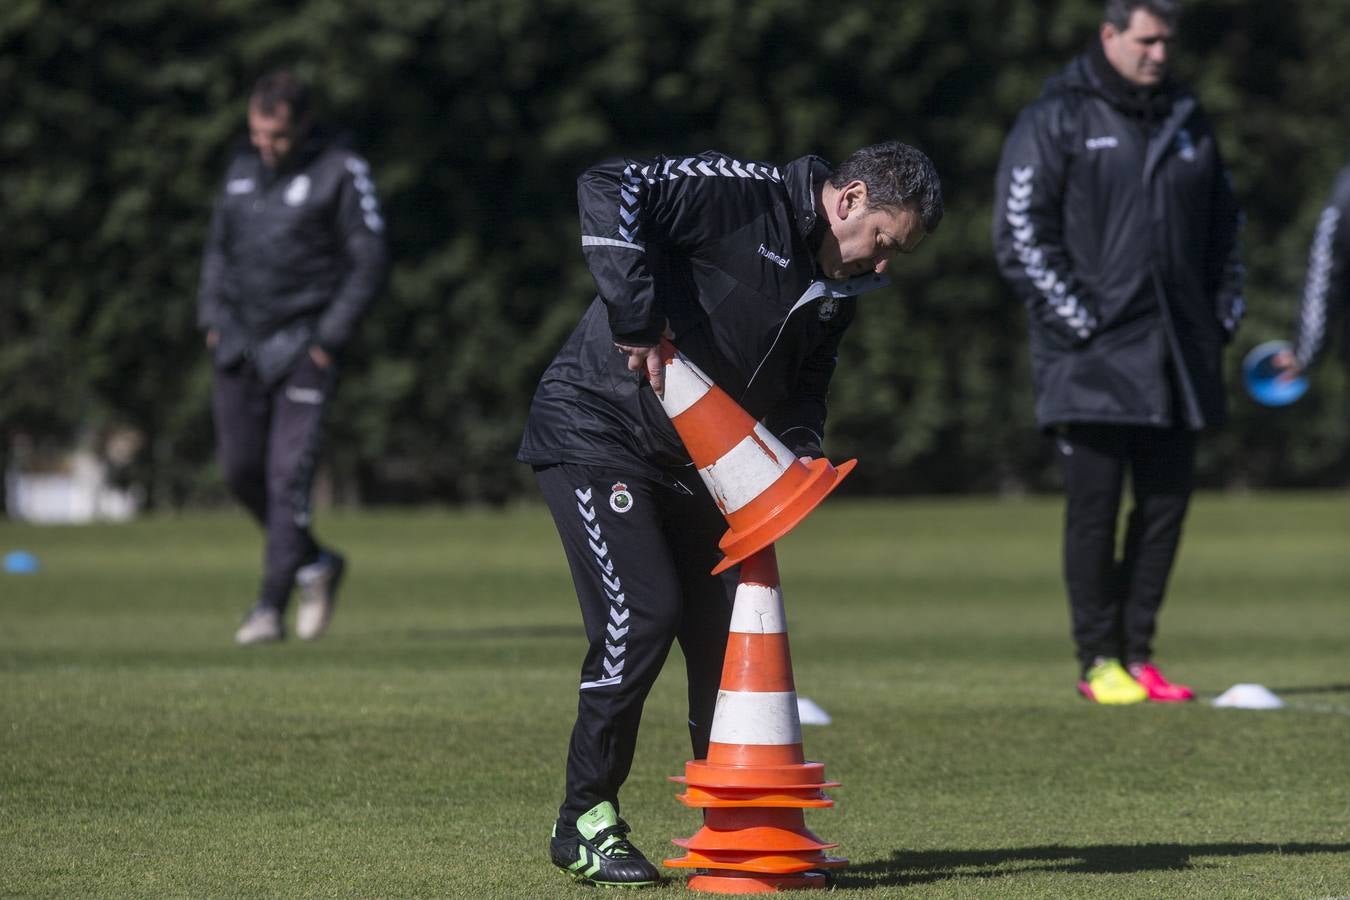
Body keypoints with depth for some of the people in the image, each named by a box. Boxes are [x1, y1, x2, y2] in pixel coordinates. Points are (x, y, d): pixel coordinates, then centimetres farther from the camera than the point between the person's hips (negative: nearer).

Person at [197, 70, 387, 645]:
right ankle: (314, 563, 27)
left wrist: (329, 339, -12)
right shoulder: (243, 170, 10)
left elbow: (368, 262, -8)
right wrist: (212, 318, 8)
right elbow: (219, 247, 20)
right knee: (241, 469, 6)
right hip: (239, 340, 6)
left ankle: (271, 607, -8)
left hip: (303, 344, -6)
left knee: (288, 473, -11)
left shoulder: (340, 172, -7)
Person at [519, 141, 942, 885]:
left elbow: (803, 383, 14)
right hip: (595, 434, -9)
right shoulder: (745, 196, -20)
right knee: (643, 615, -16)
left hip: (689, 461, 9)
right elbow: (609, 188, -31)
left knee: (724, 627, 6)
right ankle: (585, 823, -4)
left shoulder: (838, 290, 7)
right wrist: (637, 321, -32)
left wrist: (801, 452, -9)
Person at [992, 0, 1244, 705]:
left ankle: (1137, 653, 12)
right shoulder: (1055, 120, -2)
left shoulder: (1186, 122, 16)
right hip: (1092, 359, -6)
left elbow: (1224, 227, 25)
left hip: (1177, 355, 6)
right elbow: (1020, 233, -8)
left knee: (1167, 502, 4)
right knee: (1094, 507, -5)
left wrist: (1223, 315, 13)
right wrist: (1078, 321, -13)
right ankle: (1100, 663, 1)